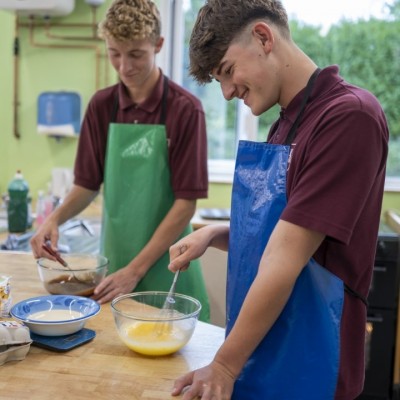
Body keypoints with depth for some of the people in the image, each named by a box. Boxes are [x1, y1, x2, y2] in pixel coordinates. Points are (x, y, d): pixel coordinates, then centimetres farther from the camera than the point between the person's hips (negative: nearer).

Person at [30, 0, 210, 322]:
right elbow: (88, 184, 10)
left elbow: (186, 202, -13)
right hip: (114, 258, 4)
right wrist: (56, 218, -9)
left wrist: (135, 270, -15)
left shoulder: (185, 109, -12)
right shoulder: (101, 106, 1)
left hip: (166, 266, -3)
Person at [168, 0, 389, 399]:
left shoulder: (349, 115, -19)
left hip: (306, 367, -7)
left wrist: (224, 367, -17)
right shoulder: (283, 126, 7)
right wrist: (216, 234, -3)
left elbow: (286, 258, -22)